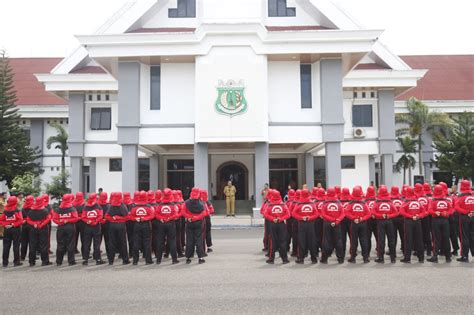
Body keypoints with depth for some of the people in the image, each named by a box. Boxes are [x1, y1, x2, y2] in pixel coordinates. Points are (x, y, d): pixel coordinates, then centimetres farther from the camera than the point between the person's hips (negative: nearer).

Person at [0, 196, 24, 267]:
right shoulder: (17, 211, -10)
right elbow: (20, 221, -18)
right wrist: (14, 224, -10)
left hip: (7, 230, 4)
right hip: (16, 230, -4)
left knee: (6, 246, 10)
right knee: (16, 246, 3)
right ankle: (16, 262, 7)